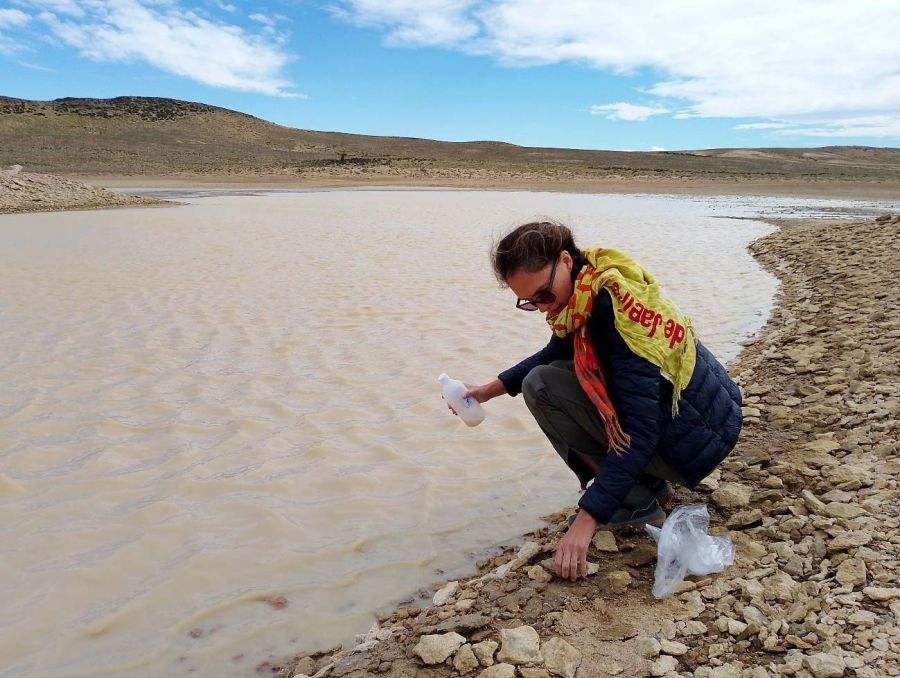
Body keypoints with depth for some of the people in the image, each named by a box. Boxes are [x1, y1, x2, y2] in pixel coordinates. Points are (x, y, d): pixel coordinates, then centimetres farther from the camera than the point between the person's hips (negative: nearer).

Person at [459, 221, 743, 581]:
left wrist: (587, 519, -29)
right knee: (550, 374, 18)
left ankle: (637, 502, -6)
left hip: (696, 439, -9)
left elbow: (640, 431, -29)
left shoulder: (613, 309, -28)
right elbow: (556, 354, 18)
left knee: (542, 386, -17)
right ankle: (650, 481, 14)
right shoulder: (590, 291, -2)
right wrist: (491, 389, 11)